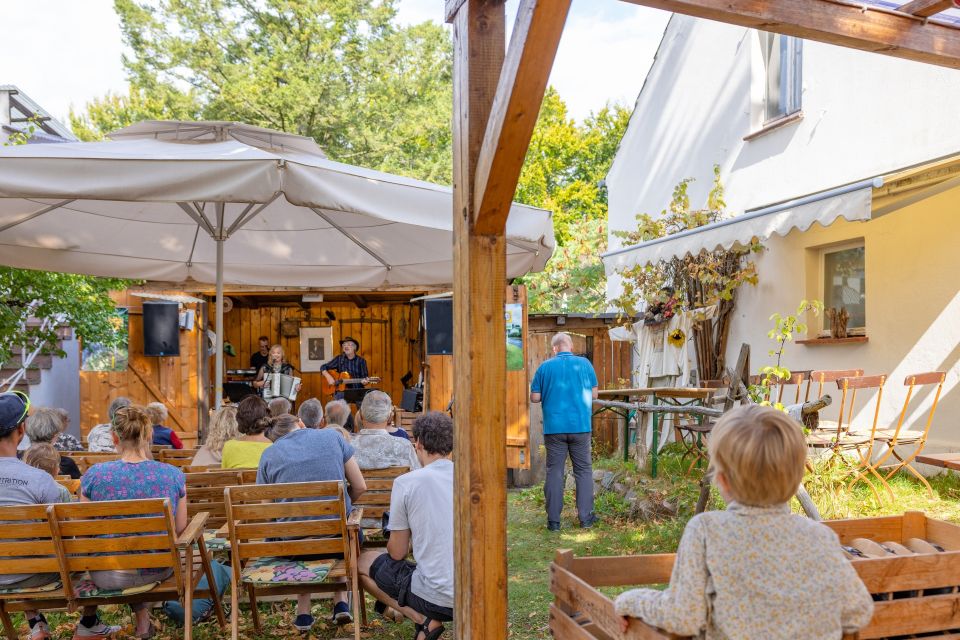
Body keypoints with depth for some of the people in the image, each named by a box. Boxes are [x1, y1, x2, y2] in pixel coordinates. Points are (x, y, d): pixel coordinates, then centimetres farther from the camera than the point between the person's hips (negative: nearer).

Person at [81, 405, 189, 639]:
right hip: (158, 571, 0)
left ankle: (142, 618, 45)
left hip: (106, 576, 0)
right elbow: (180, 529, -1)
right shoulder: (174, 475, -12)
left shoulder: (93, 475, -13)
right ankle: (143, 620, 47)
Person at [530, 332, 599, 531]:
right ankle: (586, 518, 14)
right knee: (583, 471, 11)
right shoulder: (584, 364, 1)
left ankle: (553, 520, 8)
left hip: (554, 427, 0)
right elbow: (594, 394, 5)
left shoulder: (545, 367, -1)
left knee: (554, 472, 6)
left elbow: (534, 397, -1)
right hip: (580, 426, 1)